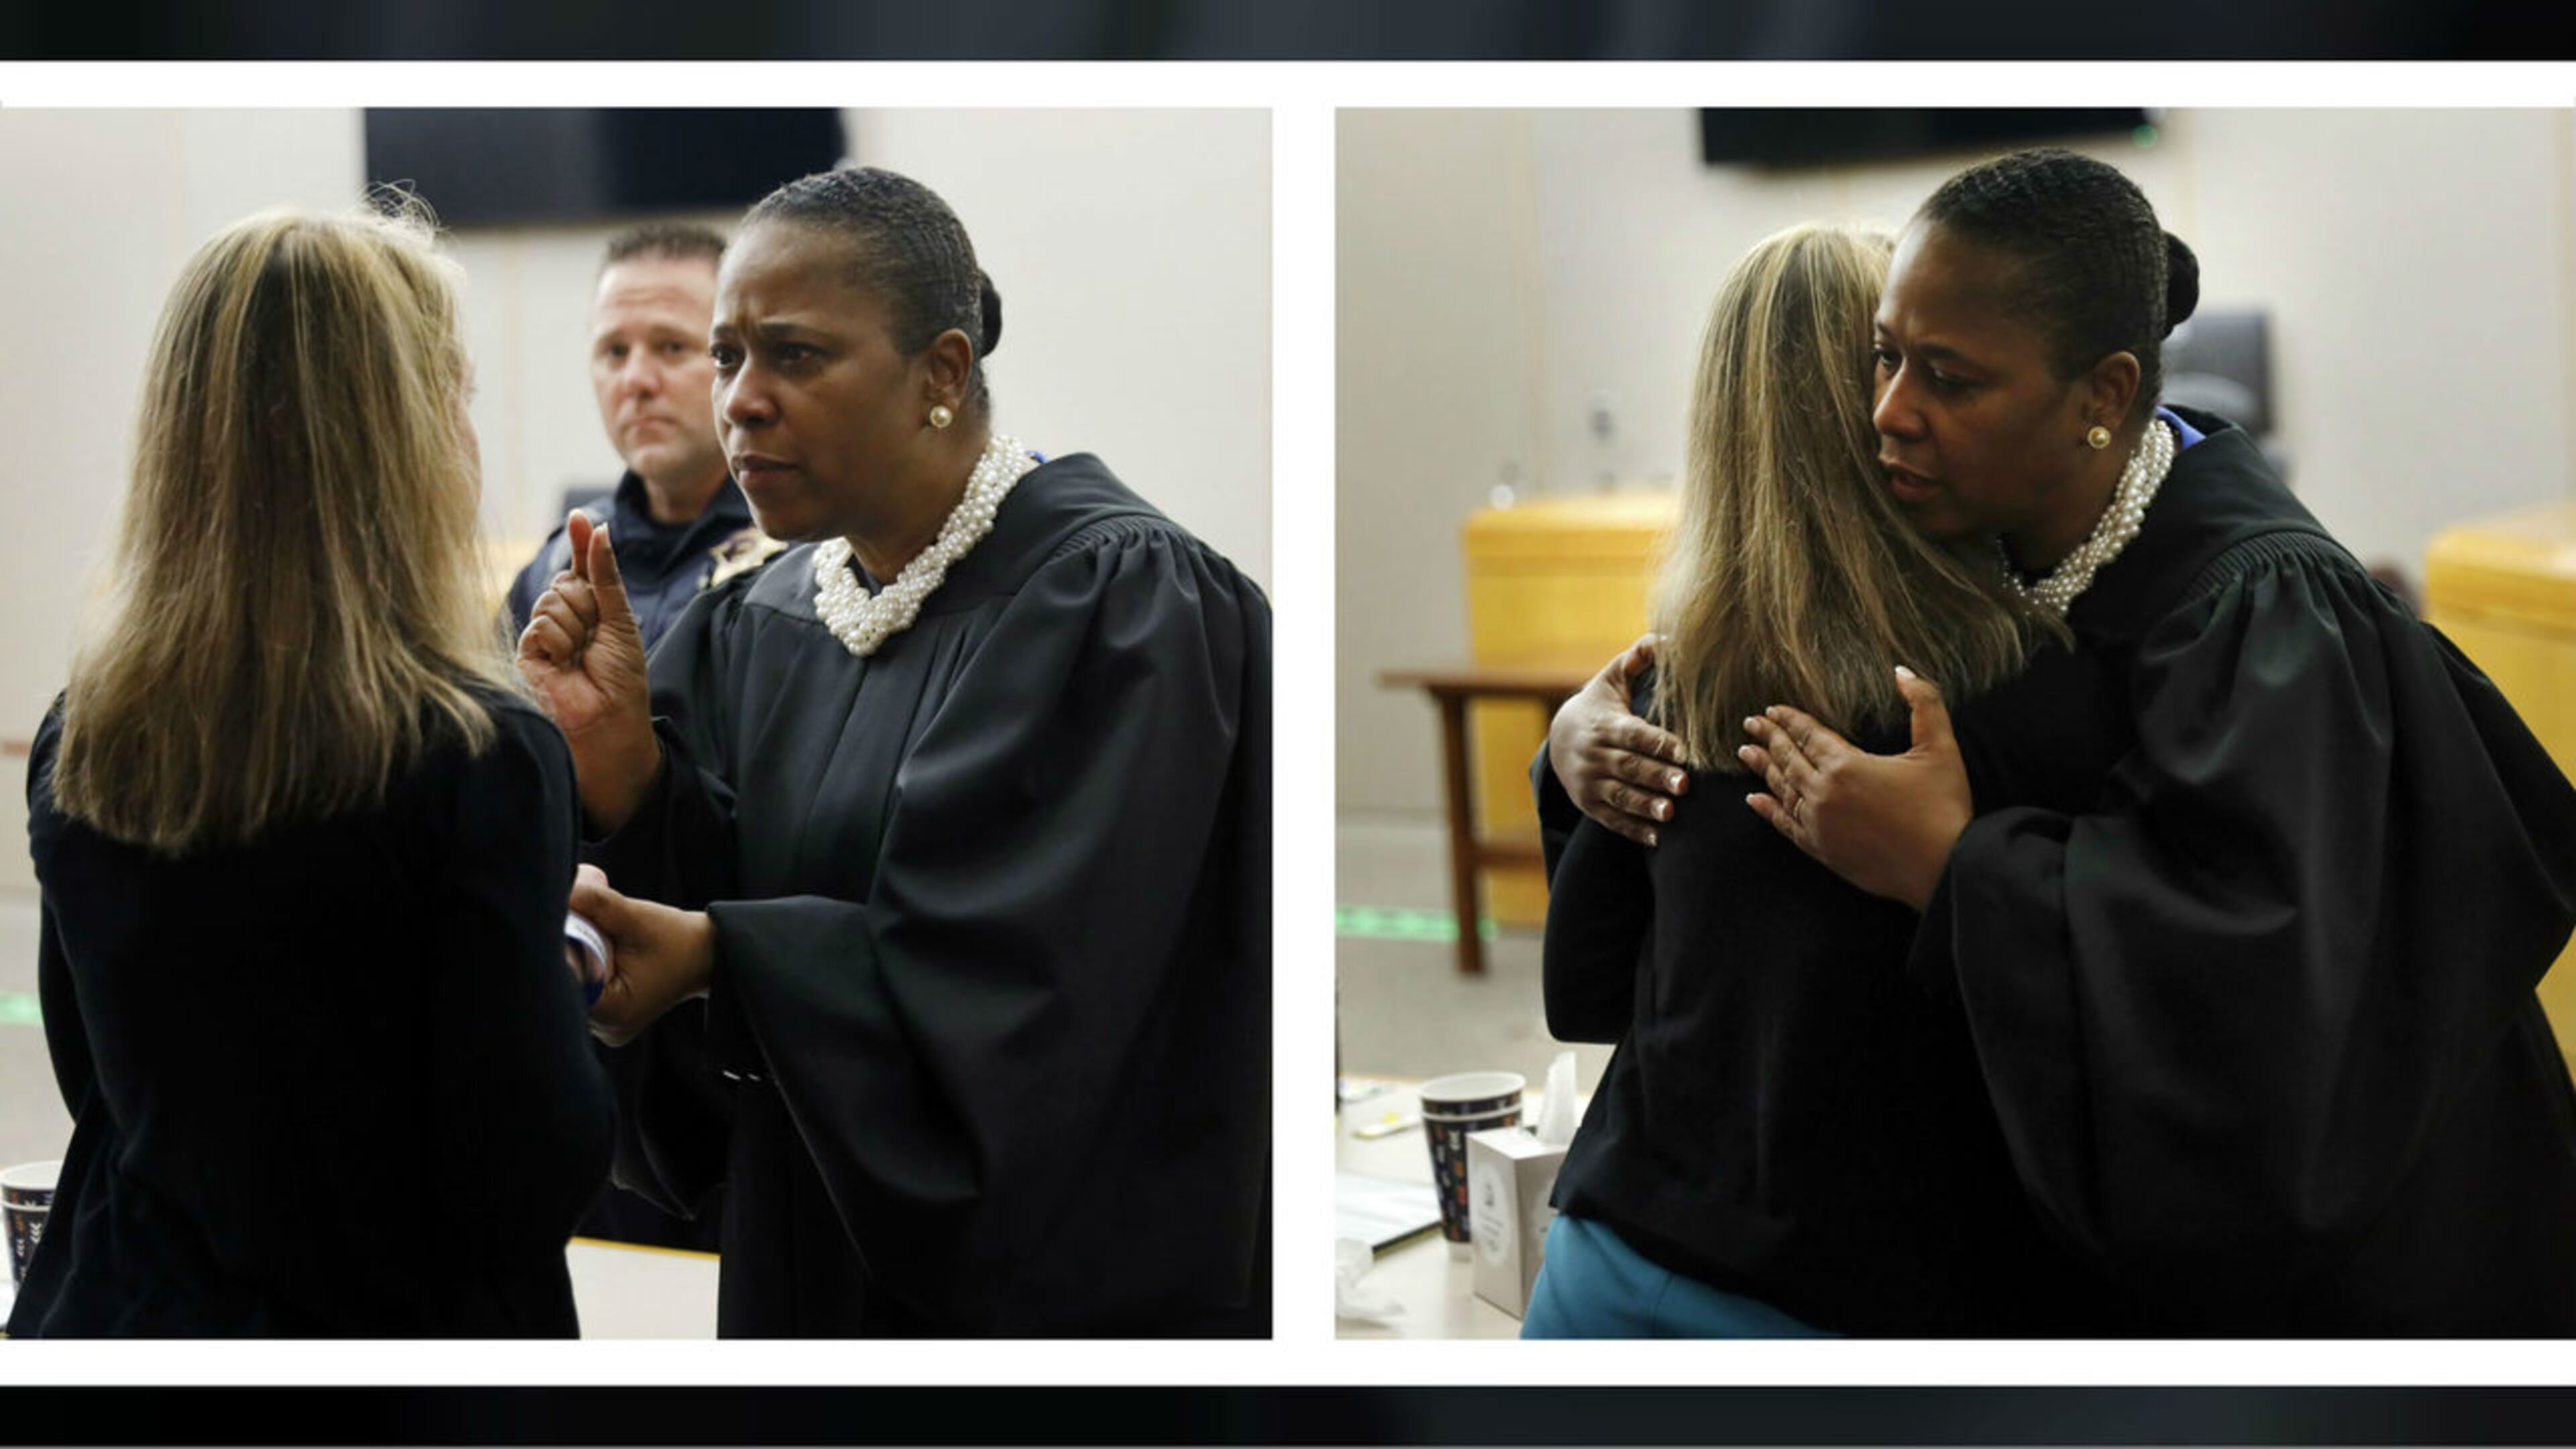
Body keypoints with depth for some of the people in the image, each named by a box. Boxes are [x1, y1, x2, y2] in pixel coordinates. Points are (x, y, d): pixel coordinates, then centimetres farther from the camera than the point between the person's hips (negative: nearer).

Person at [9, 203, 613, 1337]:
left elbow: (95, 1081, 9)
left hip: (105, 1322, 5)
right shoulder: (476, 760, -20)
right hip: (377, 1326, -5)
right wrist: (570, 989, -2)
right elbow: (524, 1185, -18)